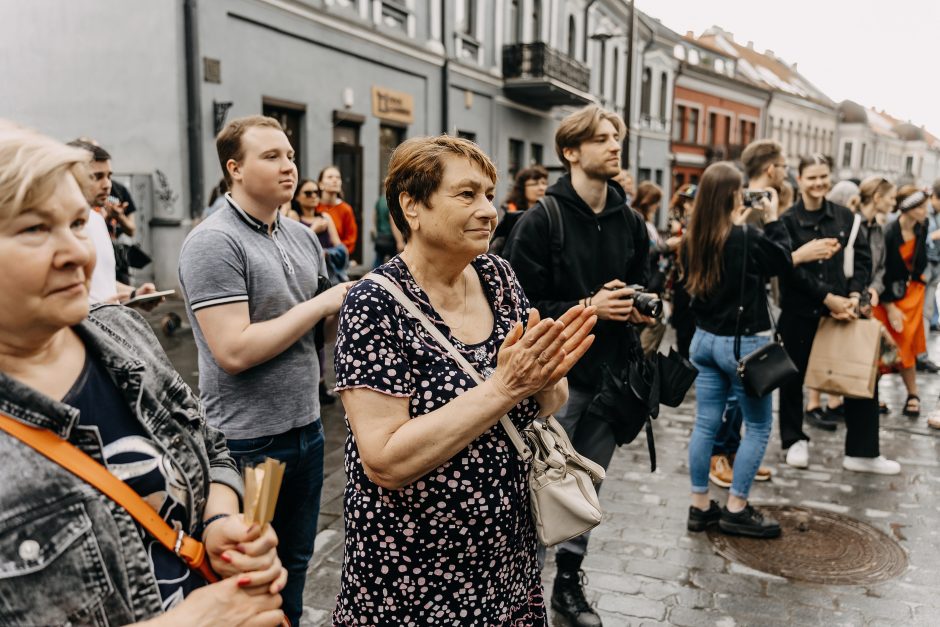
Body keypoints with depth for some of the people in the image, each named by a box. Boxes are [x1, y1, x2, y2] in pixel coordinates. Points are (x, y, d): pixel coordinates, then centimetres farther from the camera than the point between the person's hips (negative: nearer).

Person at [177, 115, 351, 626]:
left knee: (295, 564, 21)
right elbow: (234, 352, -24)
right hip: (249, 441, -7)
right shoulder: (213, 242, -16)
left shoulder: (303, 236, 7)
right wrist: (320, 305, -18)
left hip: (306, 427, 7)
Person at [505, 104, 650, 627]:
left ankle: (570, 579, 32)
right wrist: (587, 308, -20)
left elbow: (641, 290, 19)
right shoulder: (541, 221, -9)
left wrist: (641, 309, -4)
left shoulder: (631, 223, 9)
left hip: (611, 374, 6)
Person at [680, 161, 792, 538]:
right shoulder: (747, 240, -18)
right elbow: (783, 262, 0)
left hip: (705, 339, 7)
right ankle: (736, 509, 13)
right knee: (758, 426, 8)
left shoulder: (693, 241, 0)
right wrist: (772, 220, 7)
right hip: (744, 343, -6)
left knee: (706, 424, 11)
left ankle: (700, 506, 18)